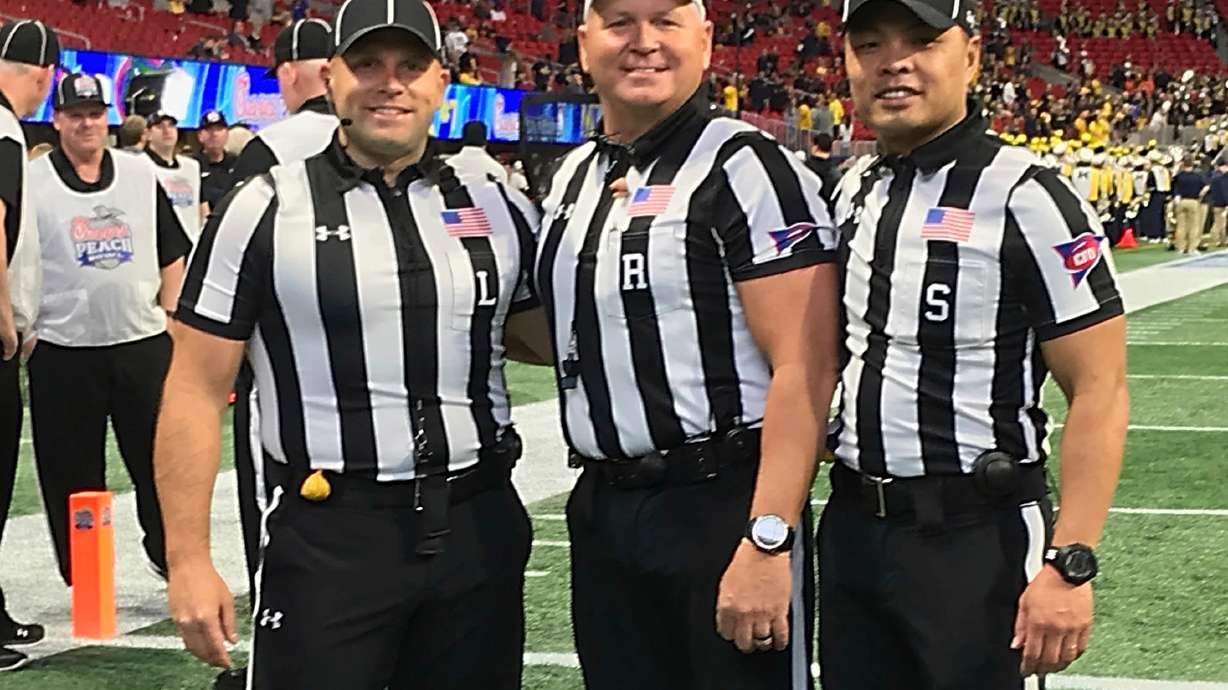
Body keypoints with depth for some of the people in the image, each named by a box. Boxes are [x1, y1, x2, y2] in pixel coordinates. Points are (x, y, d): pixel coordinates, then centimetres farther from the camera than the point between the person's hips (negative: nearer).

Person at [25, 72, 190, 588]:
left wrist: (168, 316, 7)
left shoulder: (142, 174, 8)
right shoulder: (30, 182, -1)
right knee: (74, 475, 5)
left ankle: (171, 557, 24)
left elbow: (172, 253, 15)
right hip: (63, 352, -2)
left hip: (143, 343, 2)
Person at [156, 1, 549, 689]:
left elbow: (554, 340, 18)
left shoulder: (500, 210, 7)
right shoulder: (266, 211, -3)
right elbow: (198, 391, -2)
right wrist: (189, 560, -7)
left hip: (480, 528, 4)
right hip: (327, 535, -3)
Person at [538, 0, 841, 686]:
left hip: (719, 506, -7)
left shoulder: (749, 168, -10)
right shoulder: (571, 179, 14)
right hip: (601, 513, 7)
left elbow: (805, 367, -17)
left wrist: (768, 541, -23)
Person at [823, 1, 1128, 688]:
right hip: (852, 528, 6)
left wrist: (1068, 564, -21)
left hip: (977, 541, -6)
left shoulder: (1025, 195, -12)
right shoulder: (854, 191, 9)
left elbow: (1100, 389, -14)